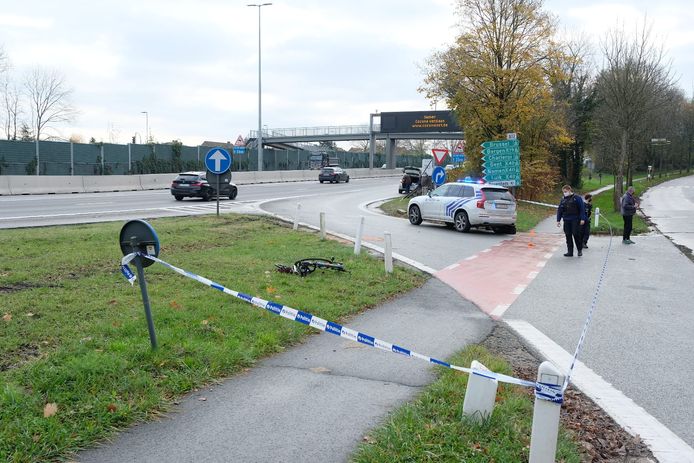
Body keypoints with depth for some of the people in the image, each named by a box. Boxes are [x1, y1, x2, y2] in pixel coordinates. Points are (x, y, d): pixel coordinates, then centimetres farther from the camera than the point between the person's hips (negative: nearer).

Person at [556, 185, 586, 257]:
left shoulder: (577, 198, -2)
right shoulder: (563, 200, 13)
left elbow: (582, 208, -5)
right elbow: (559, 210, 16)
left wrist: (582, 219, -12)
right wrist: (558, 220, 9)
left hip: (575, 220, -5)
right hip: (566, 221, 5)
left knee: (576, 234, -7)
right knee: (568, 236, 4)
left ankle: (580, 250, 10)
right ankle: (570, 251, 9)